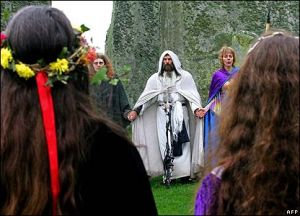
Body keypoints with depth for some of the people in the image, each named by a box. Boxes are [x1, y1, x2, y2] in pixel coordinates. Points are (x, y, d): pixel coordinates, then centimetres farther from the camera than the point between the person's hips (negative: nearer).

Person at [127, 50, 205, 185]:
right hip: (162, 115, 2)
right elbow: (145, 97, 10)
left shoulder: (185, 76, 7)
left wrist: (197, 109, -16)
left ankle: (185, 173, -3)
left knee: (181, 142, -6)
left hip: (180, 114, -1)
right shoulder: (155, 78, 13)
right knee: (165, 145, -4)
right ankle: (168, 174, -5)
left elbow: (193, 95, 1)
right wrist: (135, 111, -1)